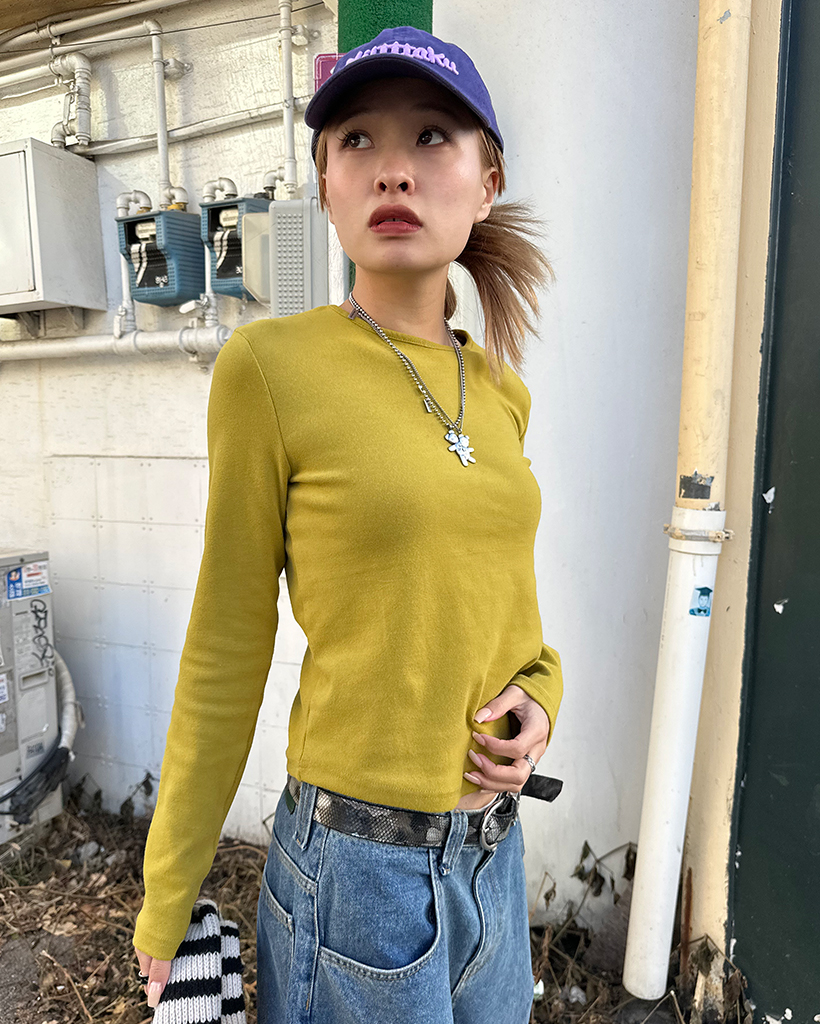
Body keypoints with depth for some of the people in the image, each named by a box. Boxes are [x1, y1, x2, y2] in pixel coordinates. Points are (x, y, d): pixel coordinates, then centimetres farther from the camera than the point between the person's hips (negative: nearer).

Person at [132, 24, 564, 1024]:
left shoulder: (499, 389, 1)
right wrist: (164, 907, -2)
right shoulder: (271, 367, -16)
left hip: (495, 850, 6)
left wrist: (538, 695, -6)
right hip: (356, 864, -5)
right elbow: (226, 652, -10)